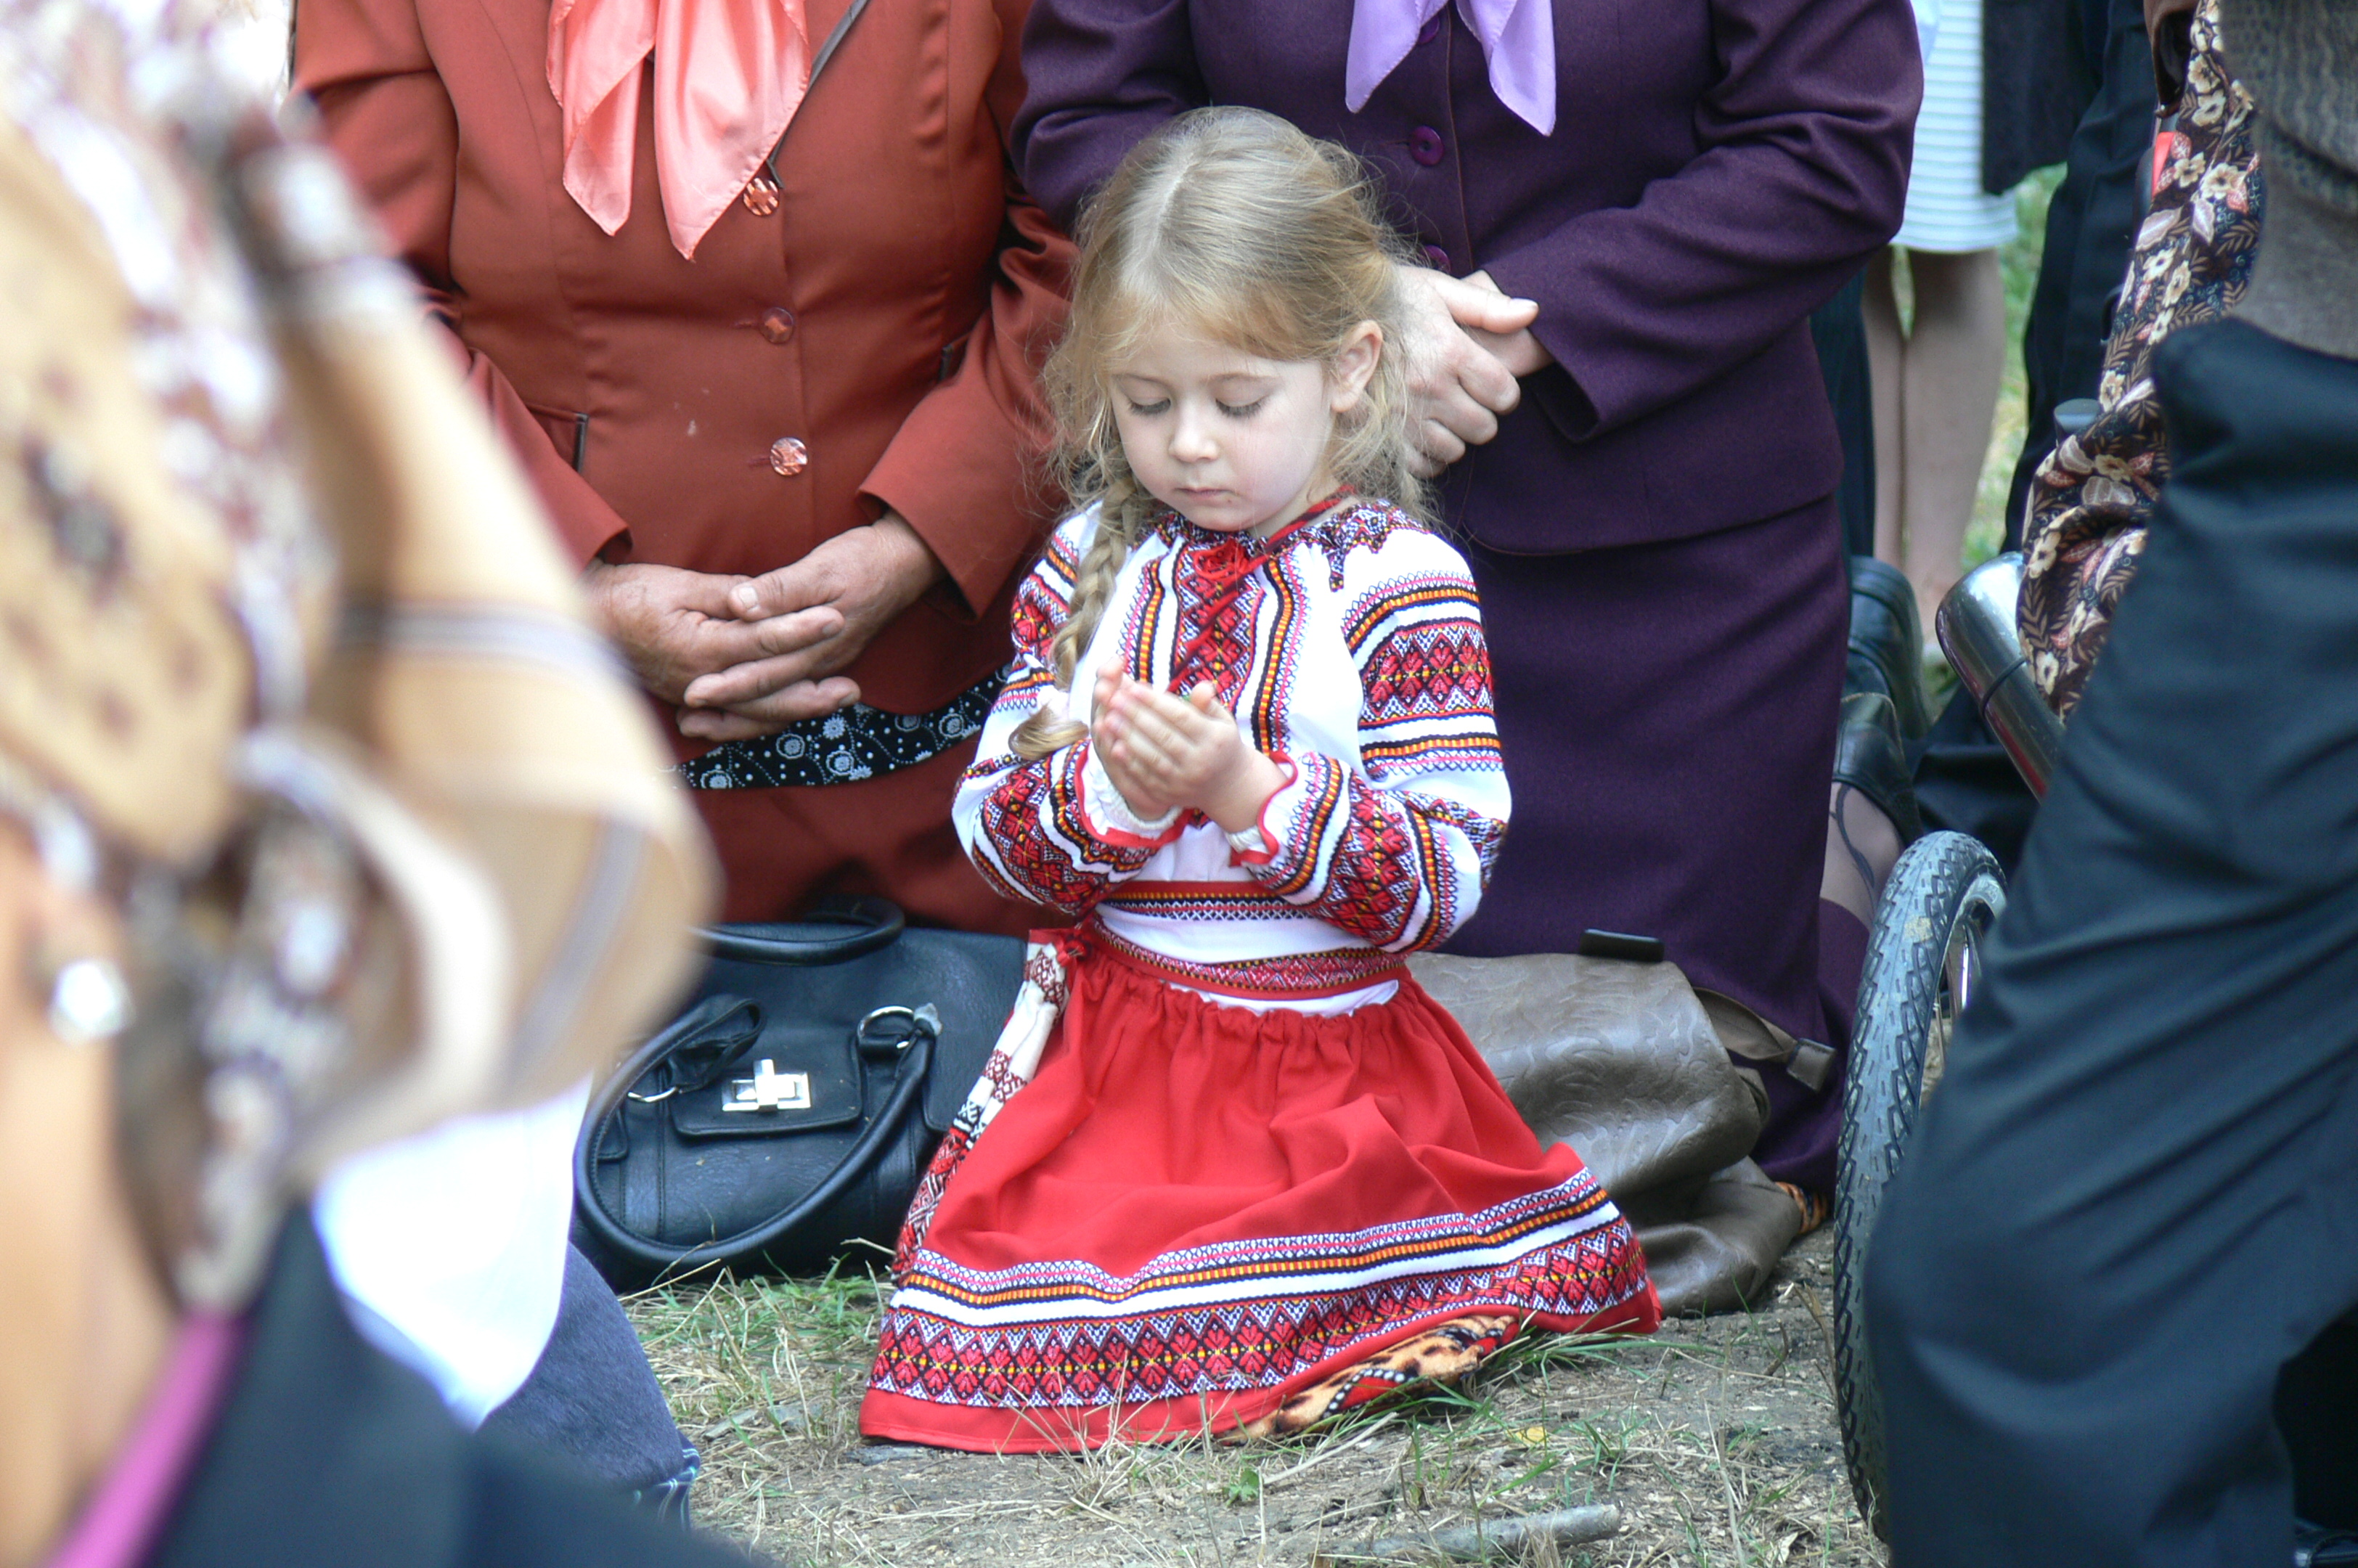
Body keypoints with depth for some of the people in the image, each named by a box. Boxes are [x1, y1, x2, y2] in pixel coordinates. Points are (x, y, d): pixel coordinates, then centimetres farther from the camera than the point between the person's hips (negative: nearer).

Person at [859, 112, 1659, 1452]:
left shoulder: (1401, 585, -7)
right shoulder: (1093, 568, 6)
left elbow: (1447, 877, -12)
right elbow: (994, 826, 4)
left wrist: (1255, 793, -25)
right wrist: (1111, 792, -18)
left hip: (1332, 1059, -3)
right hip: (1110, 1037, 4)